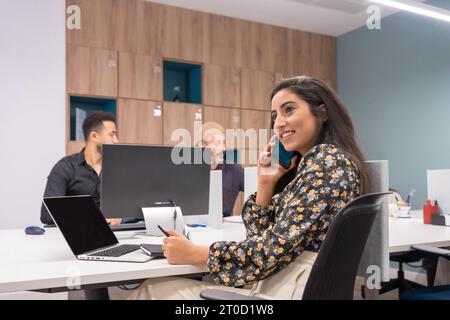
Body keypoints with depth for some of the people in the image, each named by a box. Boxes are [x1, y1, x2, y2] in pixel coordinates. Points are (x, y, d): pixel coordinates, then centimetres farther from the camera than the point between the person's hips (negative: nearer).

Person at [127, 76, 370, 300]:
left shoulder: (326, 160, -15)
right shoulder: (310, 165, 15)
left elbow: (276, 247, -21)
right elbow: (260, 233, 14)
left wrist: (194, 253, -14)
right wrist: (266, 181, 1)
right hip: (280, 286, 9)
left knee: (155, 290, -6)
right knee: (154, 288, 4)